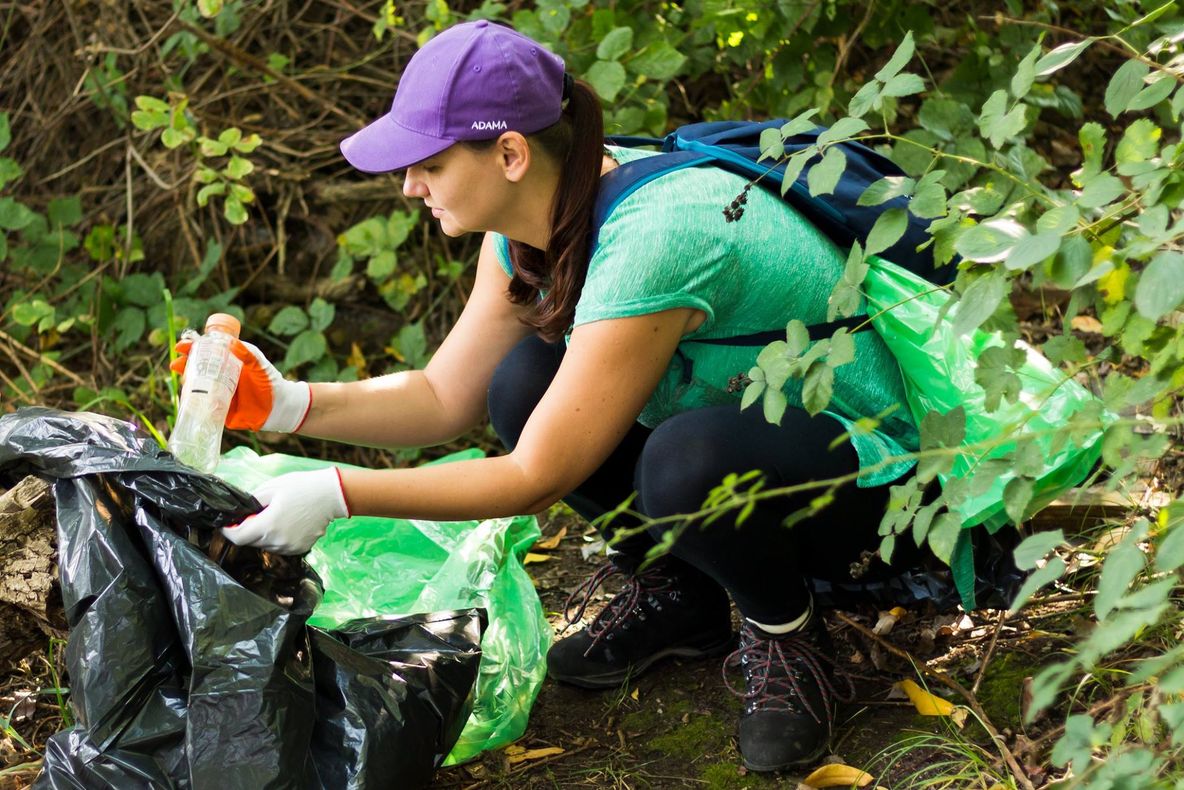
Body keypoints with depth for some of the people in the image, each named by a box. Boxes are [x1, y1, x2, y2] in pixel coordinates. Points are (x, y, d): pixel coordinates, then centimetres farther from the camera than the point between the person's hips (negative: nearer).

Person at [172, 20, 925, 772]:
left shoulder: (647, 241, -34)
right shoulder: (531, 219, -6)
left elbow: (537, 477, -28)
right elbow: (446, 398, 1)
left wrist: (337, 495, -28)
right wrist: (291, 404, -14)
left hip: (860, 467, -8)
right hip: (725, 419, 8)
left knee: (687, 457, -38)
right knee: (524, 385, -12)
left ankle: (789, 634, -6)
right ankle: (676, 598, 9)